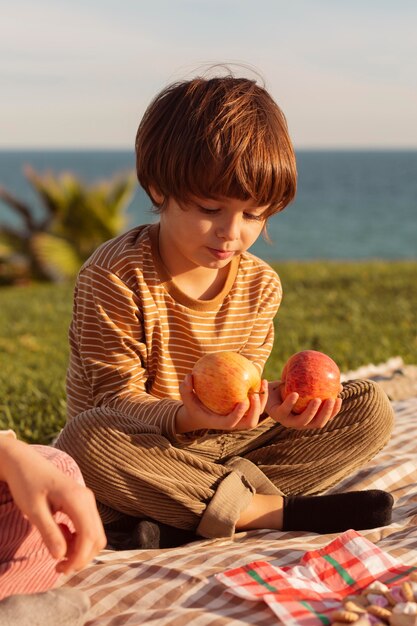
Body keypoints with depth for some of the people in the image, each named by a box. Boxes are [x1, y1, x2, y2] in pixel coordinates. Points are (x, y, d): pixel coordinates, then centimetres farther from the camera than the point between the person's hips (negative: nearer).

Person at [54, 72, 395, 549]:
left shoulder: (261, 285, -1)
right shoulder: (115, 276, -17)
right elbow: (118, 401, -17)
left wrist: (274, 403, -24)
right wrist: (186, 418, -38)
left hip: (222, 446, 5)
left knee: (373, 409, -6)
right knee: (85, 437, -39)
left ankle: (180, 514, -24)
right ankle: (278, 510, -27)